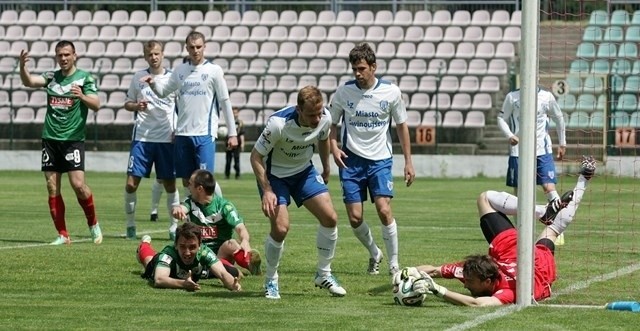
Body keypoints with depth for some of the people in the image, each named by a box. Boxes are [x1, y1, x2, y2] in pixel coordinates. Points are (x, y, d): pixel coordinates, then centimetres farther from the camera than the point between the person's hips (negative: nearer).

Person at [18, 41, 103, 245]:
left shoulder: (85, 78, 0)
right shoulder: (51, 77, 10)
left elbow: (96, 105, -9)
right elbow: (29, 82, -5)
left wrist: (82, 96, -29)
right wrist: (22, 66, -25)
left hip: (73, 138, -4)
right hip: (50, 138, 4)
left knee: (78, 184, -15)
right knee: (52, 189, 0)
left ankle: (93, 224, 7)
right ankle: (62, 235, 6)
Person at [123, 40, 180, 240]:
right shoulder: (138, 77, 7)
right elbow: (127, 103, 14)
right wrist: (136, 106, -8)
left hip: (166, 139, -1)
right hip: (142, 138, 1)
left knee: (169, 184, 1)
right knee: (131, 183, -3)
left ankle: (175, 226, 11)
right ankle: (130, 224, 10)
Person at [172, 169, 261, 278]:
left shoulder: (224, 205, -2)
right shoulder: (191, 202, 7)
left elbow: (240, 228, -15)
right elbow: (183, 208, -17)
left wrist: (245, 241, -40)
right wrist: (177, 209, -44)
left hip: (221, 252, -1)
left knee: (231, 244, -36)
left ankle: (249, 264, -60)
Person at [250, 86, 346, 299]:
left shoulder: (325, 118, -19)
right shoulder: (279, 124, -35)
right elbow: (256, 157, -23)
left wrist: (326, 168, 17)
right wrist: (267, 191, -29)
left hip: (304, 171, 5)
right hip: (274, 174, -5)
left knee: (330, 217, -8)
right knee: (281, 227, -18)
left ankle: (324, 274, 12)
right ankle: (271, 281, 5)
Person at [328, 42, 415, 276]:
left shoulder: (391, 92, -5)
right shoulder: (343, 92, -4)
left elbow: (401, 125, 6)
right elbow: (332, 124, 8)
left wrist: (408, 161, 4)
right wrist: (334, 148, -11)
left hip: (380, 159, -1)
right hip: (351, 159, 1)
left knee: (384, 210, -17)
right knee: (355, 218, -3)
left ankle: (394, 264, -4)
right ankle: (374, 254, 25)